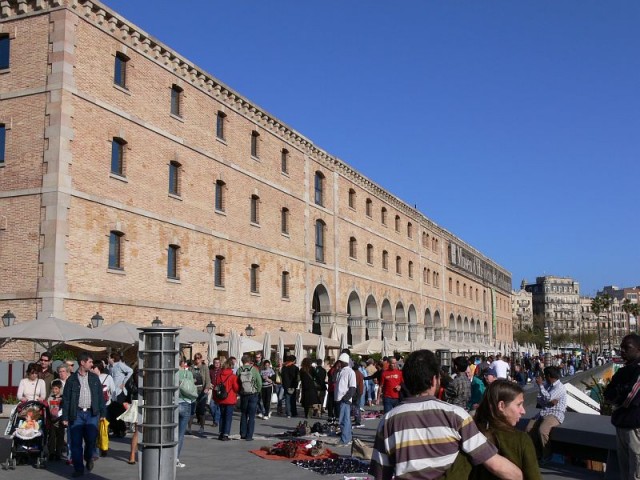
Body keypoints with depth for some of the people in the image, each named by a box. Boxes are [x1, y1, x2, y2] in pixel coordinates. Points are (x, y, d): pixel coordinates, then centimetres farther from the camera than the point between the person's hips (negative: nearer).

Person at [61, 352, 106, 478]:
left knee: (91, 439, -8)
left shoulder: (94, 378, 10)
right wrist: (65, 417, -3)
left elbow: (100, 396, 11)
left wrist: (102, 412, 6)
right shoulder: (71, 380, 2)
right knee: (76, 443, 1)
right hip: (77, 414, -1)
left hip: (91, 413, 1)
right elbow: (66, 399, 2)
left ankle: (88, 457, 22)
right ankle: (78, 468, 12)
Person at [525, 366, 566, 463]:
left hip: (555, 414, -8)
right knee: (529, 429, -11)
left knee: (542, 430, -30)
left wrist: (540, 385, -14)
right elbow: (538, 399, 6)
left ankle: (547, 456, -11)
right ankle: (537, 452, 4)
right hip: (543, 412, 8)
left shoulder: (560, 387, -10)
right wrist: (549, 402, -14)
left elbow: (547, 398, -23)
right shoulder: (545, 385, 15)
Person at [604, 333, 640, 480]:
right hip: (622, 424, 9)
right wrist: (621, 394, -8)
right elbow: (607, 394, 11)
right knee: (624, 467, 18)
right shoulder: (625, 370, 13)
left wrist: (615, 394, -1)